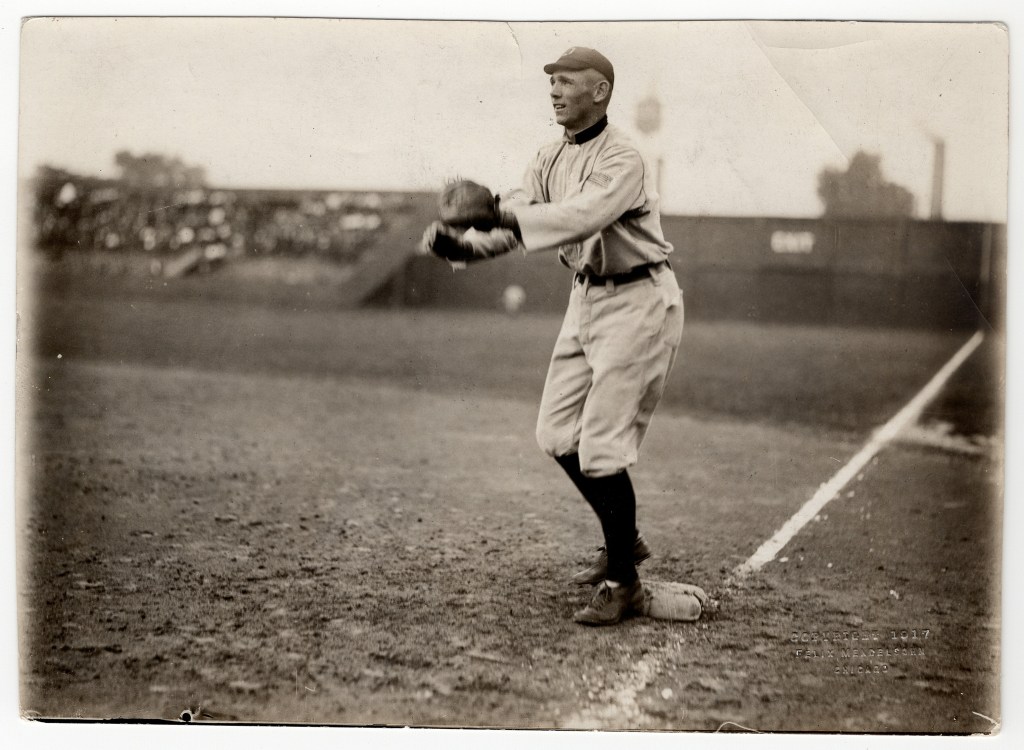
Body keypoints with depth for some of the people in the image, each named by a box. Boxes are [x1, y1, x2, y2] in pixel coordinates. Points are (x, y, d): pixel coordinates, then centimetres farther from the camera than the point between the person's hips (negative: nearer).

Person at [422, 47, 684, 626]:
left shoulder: (622, 160, -20)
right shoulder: (551, 159, 6)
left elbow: (579, 218, -36)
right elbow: (515, 224, 0)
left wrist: (501, 214, -44)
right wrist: (464, 242, -19)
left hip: (639, 302, -9)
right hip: (588, 297, 9)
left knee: (601, 444, -10)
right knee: (559, 434, 10)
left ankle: (624, 583, 5)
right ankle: (624, 540, 29)